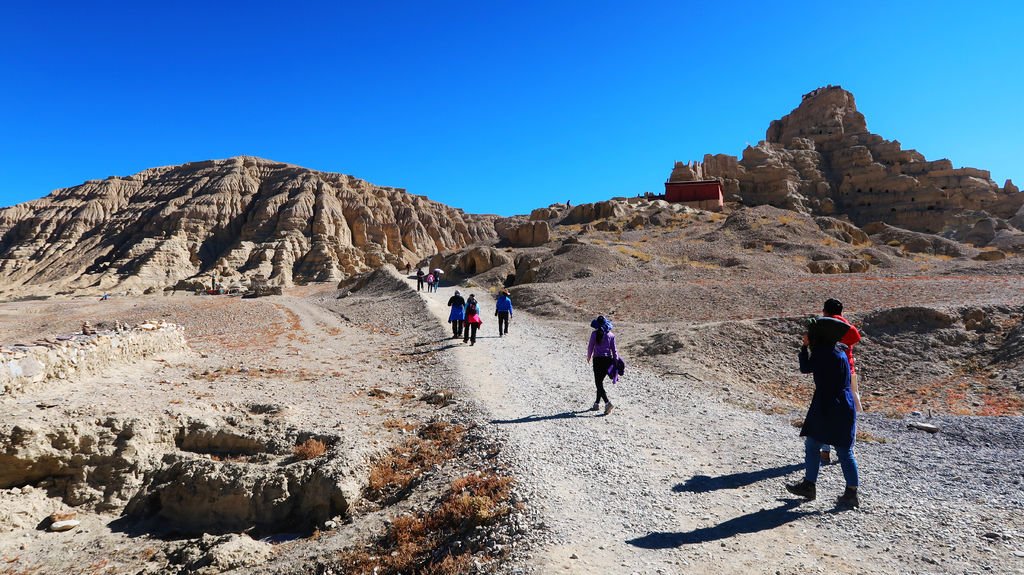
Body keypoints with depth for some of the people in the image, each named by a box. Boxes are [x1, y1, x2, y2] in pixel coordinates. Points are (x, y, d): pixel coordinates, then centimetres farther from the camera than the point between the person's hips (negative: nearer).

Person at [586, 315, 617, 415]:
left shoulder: (595, 334, -7)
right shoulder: (611, 335, 3)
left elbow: (590, 347, -3)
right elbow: (614, 349, 4)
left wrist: (588, 357, 14)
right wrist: (616, 362, 8)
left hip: (598, 359, -5)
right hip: (608, 360, 5)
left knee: (598, 383, -2)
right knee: (600, 382, 17)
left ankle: (607, 403, -18)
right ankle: (597, 403, 24)